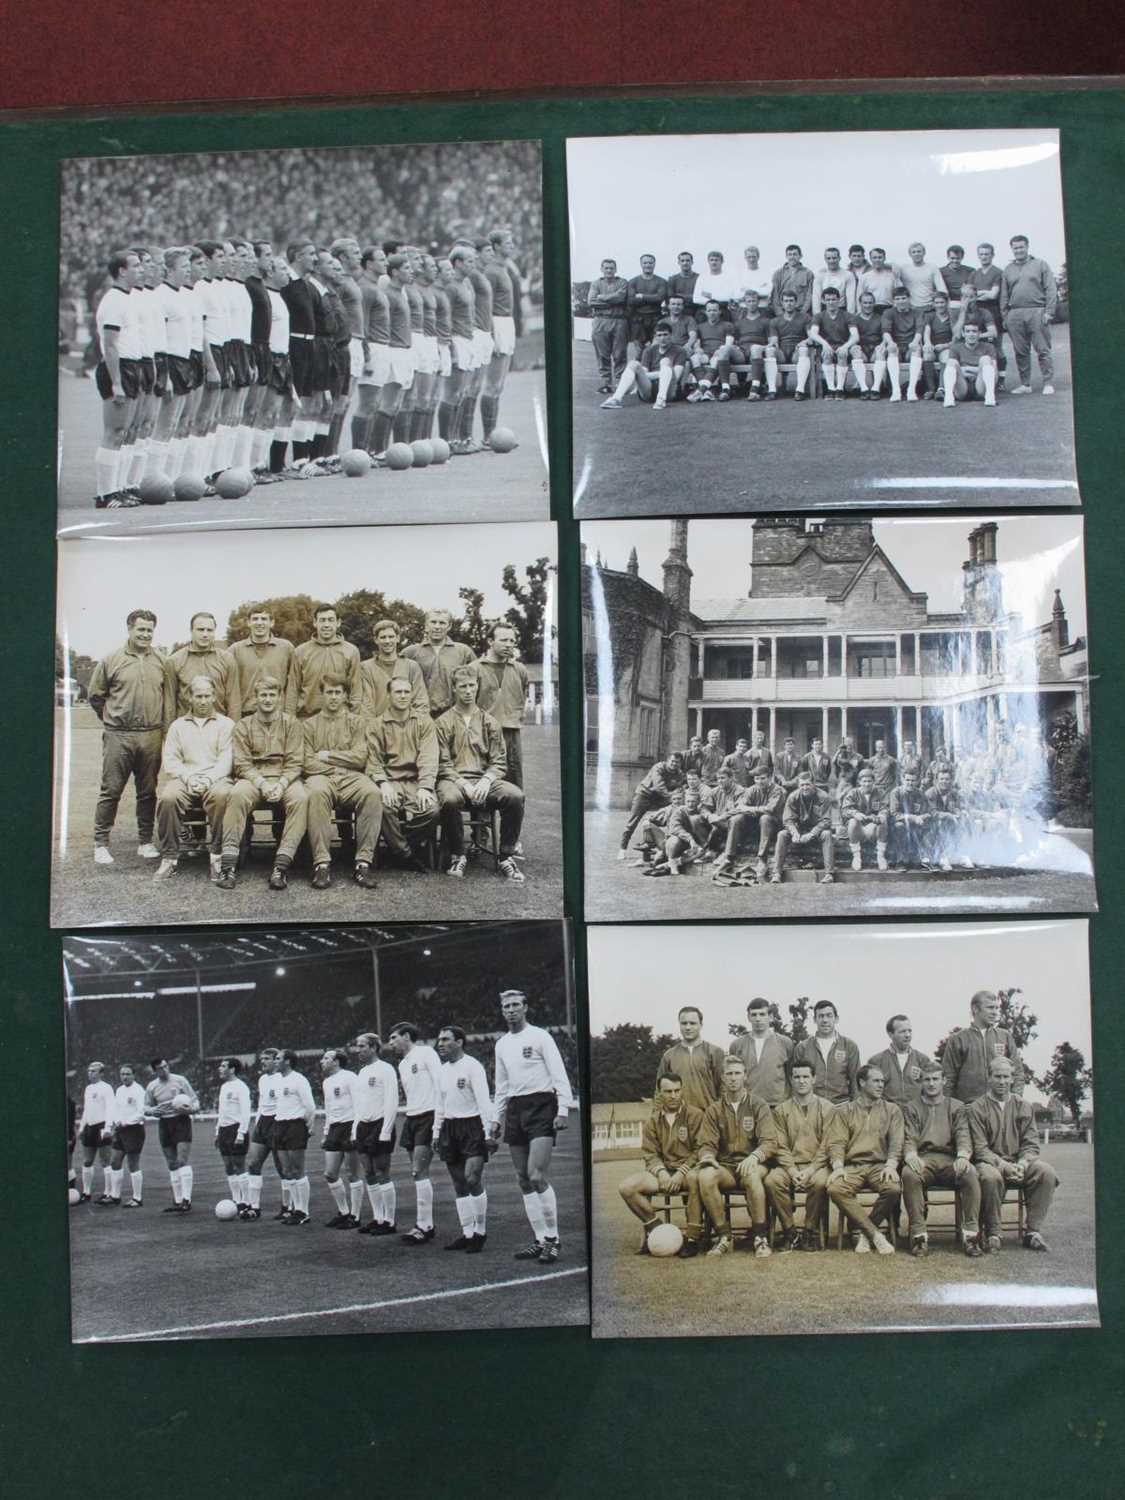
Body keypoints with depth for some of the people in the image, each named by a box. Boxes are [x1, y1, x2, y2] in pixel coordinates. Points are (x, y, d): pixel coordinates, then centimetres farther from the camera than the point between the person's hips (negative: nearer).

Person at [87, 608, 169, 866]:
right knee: (110, 791, 0)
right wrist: (111, 719, 9)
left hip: (151, 736, 2)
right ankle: (101, 843, 8)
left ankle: (146, 841, 18)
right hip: (118, 737, -2)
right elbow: (94, 695, 9)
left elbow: (168, 695, 13)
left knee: (148, 792, 9)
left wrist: (161, 724, 9)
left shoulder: (161, 661, 6)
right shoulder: (111, 660, 1)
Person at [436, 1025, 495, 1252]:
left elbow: (483, 1100, -13)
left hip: (472, 1127, -7)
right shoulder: (442, 1070, 13)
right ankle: (467, 1234, 13)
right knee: (459, 1185, 7)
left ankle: (481, 1232, 1)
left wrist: (488, 1131, -19)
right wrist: (436, 1133, 15)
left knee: (472, 1180, -12)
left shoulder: (472, 1066, -8)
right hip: (450, 1129, 7)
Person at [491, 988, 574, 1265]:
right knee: (524, 1181, 5)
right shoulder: (501, 1045, 15)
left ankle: (552, 1238, -4)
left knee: (537, 1177, -15)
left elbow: (559, 1075, -7)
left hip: (540, 1107, -6)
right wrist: (496, 1117, 15)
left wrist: (563, 1109, -16)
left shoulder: (540, 1036, -3)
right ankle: (540, 1241, 12)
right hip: (514, 1110, 7)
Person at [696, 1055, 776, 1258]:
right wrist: (707, 1157, -18)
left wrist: (754, 1156, -27)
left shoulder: (758, 1105, 4)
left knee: (752, 1175, -39)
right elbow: (706, 1144, 7)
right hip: (725, 1167, 2)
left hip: (752, 1164, -2)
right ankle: (724, 1237, -19)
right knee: (705, 1176, -32)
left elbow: (769, 1142, -6)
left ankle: (760, 1238, -26)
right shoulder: (714, 1110, 11)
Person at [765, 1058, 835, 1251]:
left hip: (817, 1164, -1)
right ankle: (790, 1231, -12)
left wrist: (810, 1170, -14)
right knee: (772, 1181, -30)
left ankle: (811, 1232, -13)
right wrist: (792, 1170, -13)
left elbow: (826, 1145, -1)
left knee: (820, 1182, -35)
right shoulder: (781, 1109, 11)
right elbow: (780, 1146, 4)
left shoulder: (827, 1108, 7)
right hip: (789, 1164, 1)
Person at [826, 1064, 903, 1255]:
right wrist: (838, 1167, -15)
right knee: (835, 1188, -31)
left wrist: (891, 1165, -16)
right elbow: (837, 1142, 3)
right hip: (852, 1166, 0)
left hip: (880, 1165, 0)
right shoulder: (845, 1111, 13)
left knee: (893, 1188, -33)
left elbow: (896, 1142, 2)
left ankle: (862, 1232, -11)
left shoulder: (892, 1110, 14)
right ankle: (875, 1234, -21)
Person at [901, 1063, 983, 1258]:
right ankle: (919, 1235, -31)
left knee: (970, 1173, -33)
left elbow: (963, 1135, 4)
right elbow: (909, 1139, 5)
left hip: (949, 1159, 1)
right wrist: (911, 1156, -19)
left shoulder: (957, 1108, 19)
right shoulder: (910, 1108, 17)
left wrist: (963, 1155, -19)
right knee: (909, 1174, -36)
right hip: (922, 1159, -1)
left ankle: (970, 1233, -27)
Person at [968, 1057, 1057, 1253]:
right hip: (990, 1162, -3)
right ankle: (992, 1234, -19)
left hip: (1019, 1164, 4)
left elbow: (1031, 1145, 6)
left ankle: (1032, 1231, -16)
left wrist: (1022, 1164, -15)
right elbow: (980, 1148, -6)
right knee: (990, 1176, -37)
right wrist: (1003, 1165, -21)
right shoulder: (977, 1108, 1)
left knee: (1047, 1172, -25)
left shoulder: (1024, 1108, 12)